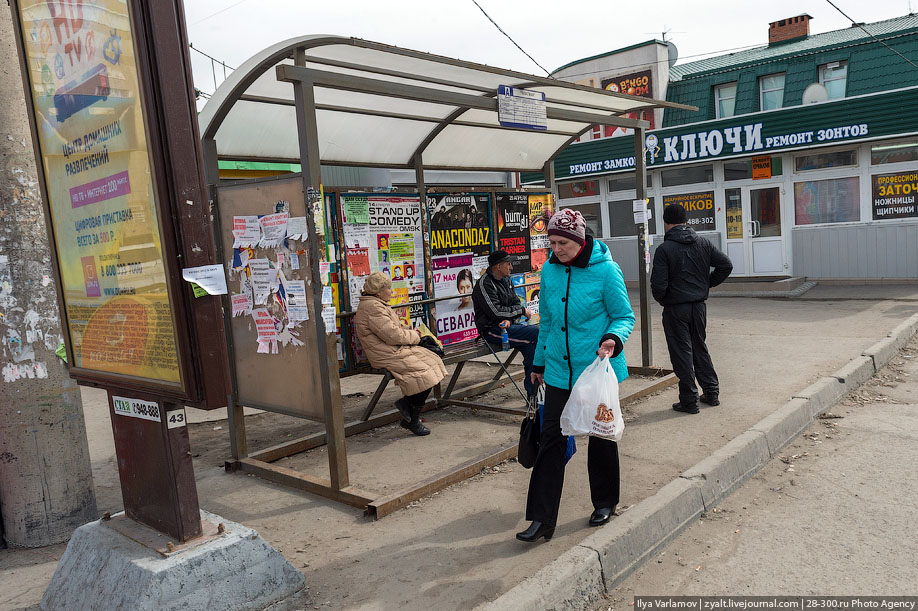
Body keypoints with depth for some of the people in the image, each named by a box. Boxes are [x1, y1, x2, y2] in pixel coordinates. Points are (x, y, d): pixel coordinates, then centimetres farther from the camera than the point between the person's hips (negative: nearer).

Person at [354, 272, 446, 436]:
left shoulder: (377, 304, 17)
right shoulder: (372, 308, -18)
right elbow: (393, 335, -22)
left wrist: (410, 331, 7)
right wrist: (415, 336, -6)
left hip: (395, 350, 11)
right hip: (387, 356, -11)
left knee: (431, 359, 0)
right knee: (424, 374, -19)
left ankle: (406, 402, 5)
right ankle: (412, 421, -4)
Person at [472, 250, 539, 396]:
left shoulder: (506, 280, 15)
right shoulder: (485, 284, -13)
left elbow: (516, 303, 13)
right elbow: (496, 312, -20)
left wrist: (510, 319, -10)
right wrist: (522, 311, -9)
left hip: (508, 325, 8)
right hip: (492, 330, -8)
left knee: (530, 348, -17)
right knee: (538, 332, -19)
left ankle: (532, 394, -8)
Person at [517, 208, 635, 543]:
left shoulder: (606, 270, -12)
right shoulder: (549, 270, 3)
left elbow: (624, 316, -5)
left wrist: (613, 339, -26)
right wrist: (539, 363, 17)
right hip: (559, 370, 4)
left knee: (601, 437, 13)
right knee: (551, 438, 1)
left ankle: (605, 503, 34)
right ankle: (542, 518, 7)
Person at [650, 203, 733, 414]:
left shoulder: (664, 250, -15)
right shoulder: (702, 244, 3)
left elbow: (658, 285, -19)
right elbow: (726, 265, 3)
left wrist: (661, 299, 2)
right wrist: (706, 284, 11)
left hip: (675, 309, -6)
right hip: (699, 305, 6)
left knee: (682, 353, 3)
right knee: (700, 348, 19)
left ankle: (689, 401, 8)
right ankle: (711, 393, 26)